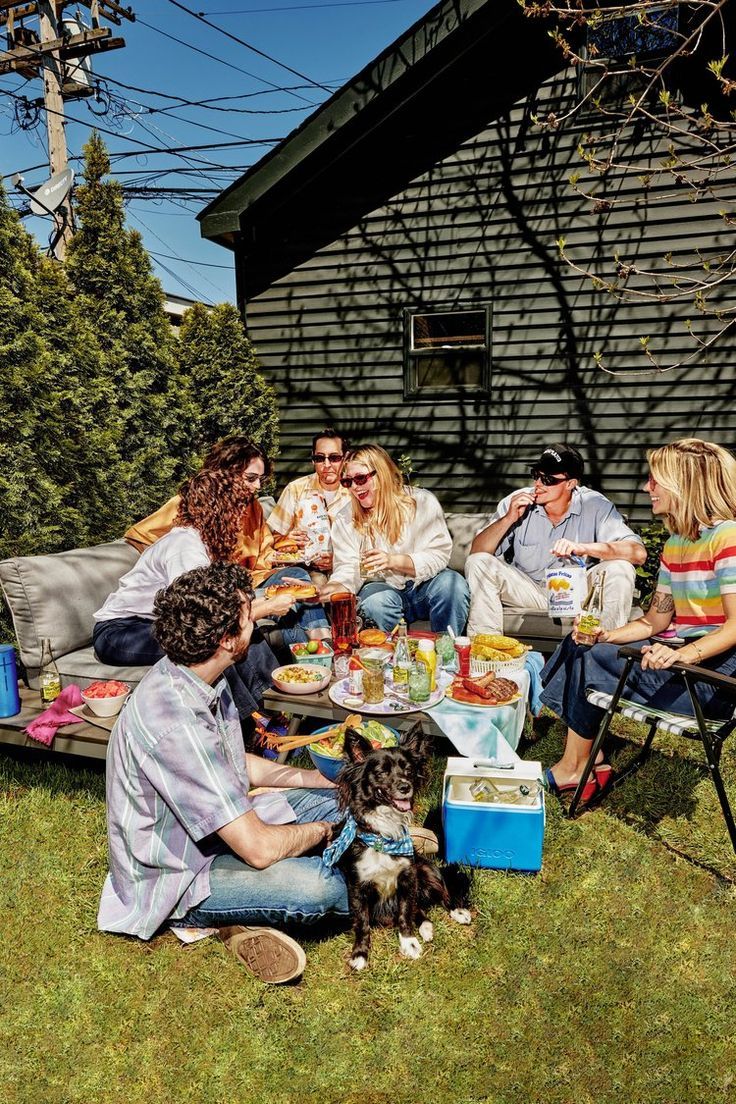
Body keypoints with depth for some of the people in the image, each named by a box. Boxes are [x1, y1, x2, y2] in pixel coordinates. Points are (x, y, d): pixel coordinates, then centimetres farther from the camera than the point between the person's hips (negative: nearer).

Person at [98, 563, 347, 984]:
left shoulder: (199, 679, -5)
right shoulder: (174, 722, -35)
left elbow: (238, 766, 12)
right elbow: (259, 849, -31)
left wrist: (324, 780, 5)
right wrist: (323, 829, -12)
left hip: (215, 830, 9)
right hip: (172, 878, -9)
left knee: (338, 798, 6)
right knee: (320, 886, -29)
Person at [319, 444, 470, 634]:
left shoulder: (422, 502, -5)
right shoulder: (345, 521, 2)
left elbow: (440, 556, -9)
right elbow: (347, 570, -3)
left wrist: (393, 561, -23)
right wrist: (334, 587, -27)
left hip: (423, 586, 0)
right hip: (382, 587, 0)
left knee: (452, 582, -30)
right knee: (375, 602, -33)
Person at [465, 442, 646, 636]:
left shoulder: (594, 506, -13)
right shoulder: (516, 502, -9)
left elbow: (638, 552, -24)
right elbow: (477, 551, -9)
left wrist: (582, 548, -36)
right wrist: (508, 519, -23)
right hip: (527, 590, 1)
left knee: (619, 570, -26)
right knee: (478, 563, -20)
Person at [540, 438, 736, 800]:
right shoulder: (674, 543, 13)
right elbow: (654, 621, 11)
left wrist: (682, 655, -37)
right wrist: (605, 635, -4)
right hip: (680, 656, 9)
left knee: (590, 662, -15)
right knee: (581, 644, 3)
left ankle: (574, 768, 4)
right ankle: (591, 760, 1)